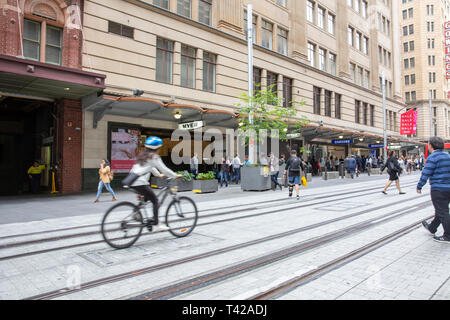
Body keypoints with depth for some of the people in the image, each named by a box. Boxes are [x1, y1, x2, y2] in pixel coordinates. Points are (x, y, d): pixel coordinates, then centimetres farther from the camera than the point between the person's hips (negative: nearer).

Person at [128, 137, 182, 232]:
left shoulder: (143, 155, 20)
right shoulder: (154, 156, -6)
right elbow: (164, 169, -4)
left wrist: (159, 174, 45)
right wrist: (176, 176, 7)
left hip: (133, 182, 9)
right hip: (140, 183, -9)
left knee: (147, 197, 27)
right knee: (155, 201, 1)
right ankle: (156, 225, -1)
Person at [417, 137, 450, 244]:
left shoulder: (432, 157, -15)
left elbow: (425, 174, -15)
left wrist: (419, 187, -5)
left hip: (439, 190, -9)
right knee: (441, 210, 19)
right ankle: (432, 228, 36)